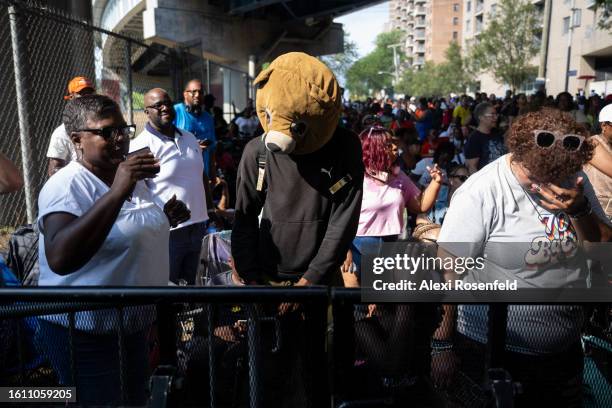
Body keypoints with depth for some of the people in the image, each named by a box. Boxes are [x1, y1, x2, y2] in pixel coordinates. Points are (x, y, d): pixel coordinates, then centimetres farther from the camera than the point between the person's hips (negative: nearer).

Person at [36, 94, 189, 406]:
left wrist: (165, 218, 0)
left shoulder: (131, 178, 4)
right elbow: (60, 259, -37)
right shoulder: (67, 185, -21)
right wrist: (117, 192, -40)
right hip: (85, 333, -7)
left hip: (135, 325, 8)